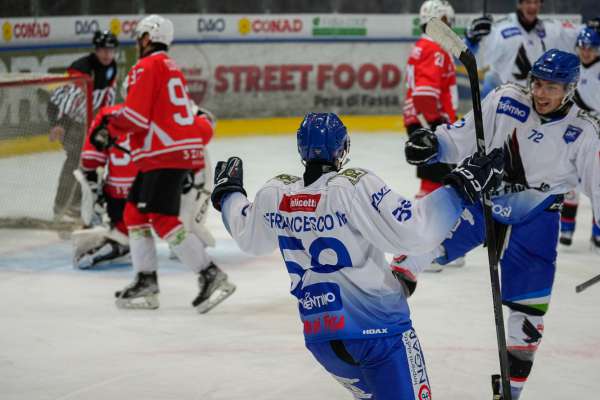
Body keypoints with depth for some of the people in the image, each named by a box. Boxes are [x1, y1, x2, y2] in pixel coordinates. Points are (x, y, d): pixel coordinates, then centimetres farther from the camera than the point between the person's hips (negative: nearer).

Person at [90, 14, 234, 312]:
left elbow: (136, 116, -15)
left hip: (165, 154, -10)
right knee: (134, 212, 13)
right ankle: (146, 283, 11)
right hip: (184, 151, 10)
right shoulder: (172, 68, 22)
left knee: (162, 219, -15)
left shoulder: (146, 67, -8)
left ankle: (211, 277, -19)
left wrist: (108, 129, 1)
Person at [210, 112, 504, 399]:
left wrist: (227, 193, 38)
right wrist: (462, 187, -16)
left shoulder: (275, 194, 1)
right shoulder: (355, 188, -17)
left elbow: (248, 238, 21)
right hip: (376, 326, -6)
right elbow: (413, 231, -23)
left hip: (319, 336, 6)